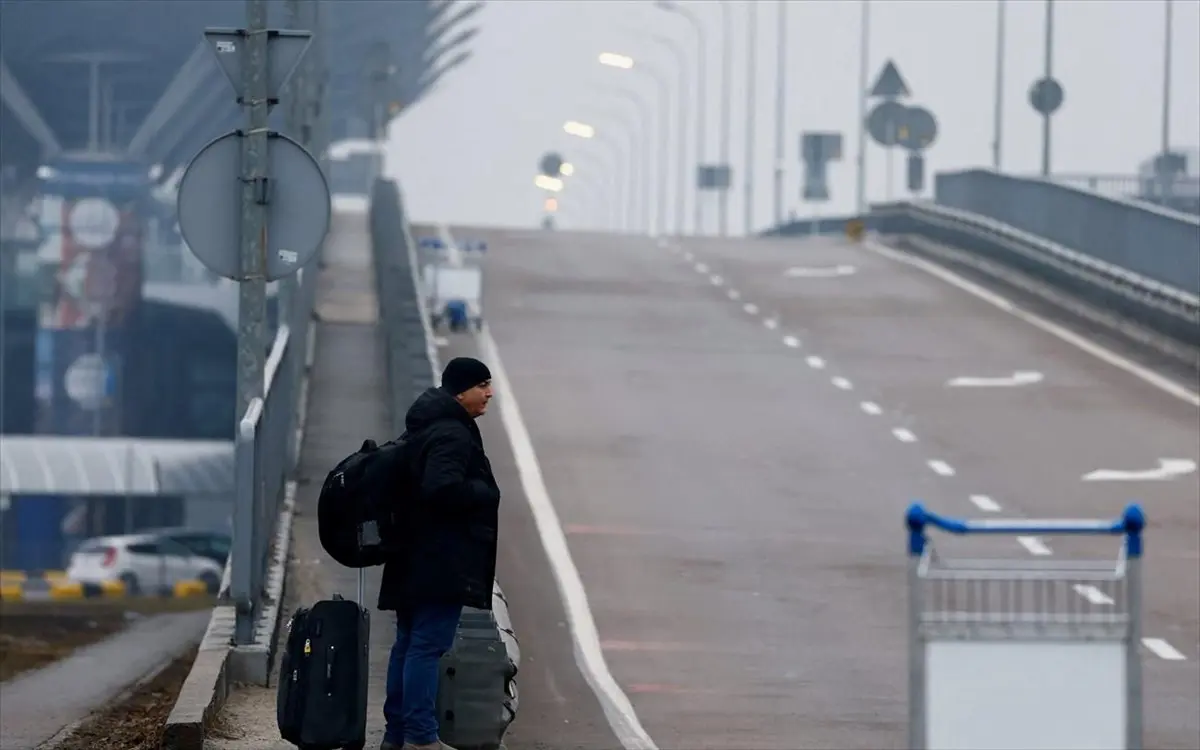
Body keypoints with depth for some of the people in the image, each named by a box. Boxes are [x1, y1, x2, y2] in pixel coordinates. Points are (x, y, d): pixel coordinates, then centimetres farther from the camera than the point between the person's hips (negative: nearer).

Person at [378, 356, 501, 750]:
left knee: (409, 644, 13)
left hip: (416, 560, 11)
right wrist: (486, 493, -13)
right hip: (442, 562, -11)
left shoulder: (427, 428, 17)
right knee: (428, 645, -11)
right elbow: (443, 488, -29)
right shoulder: (452, 434, -16)